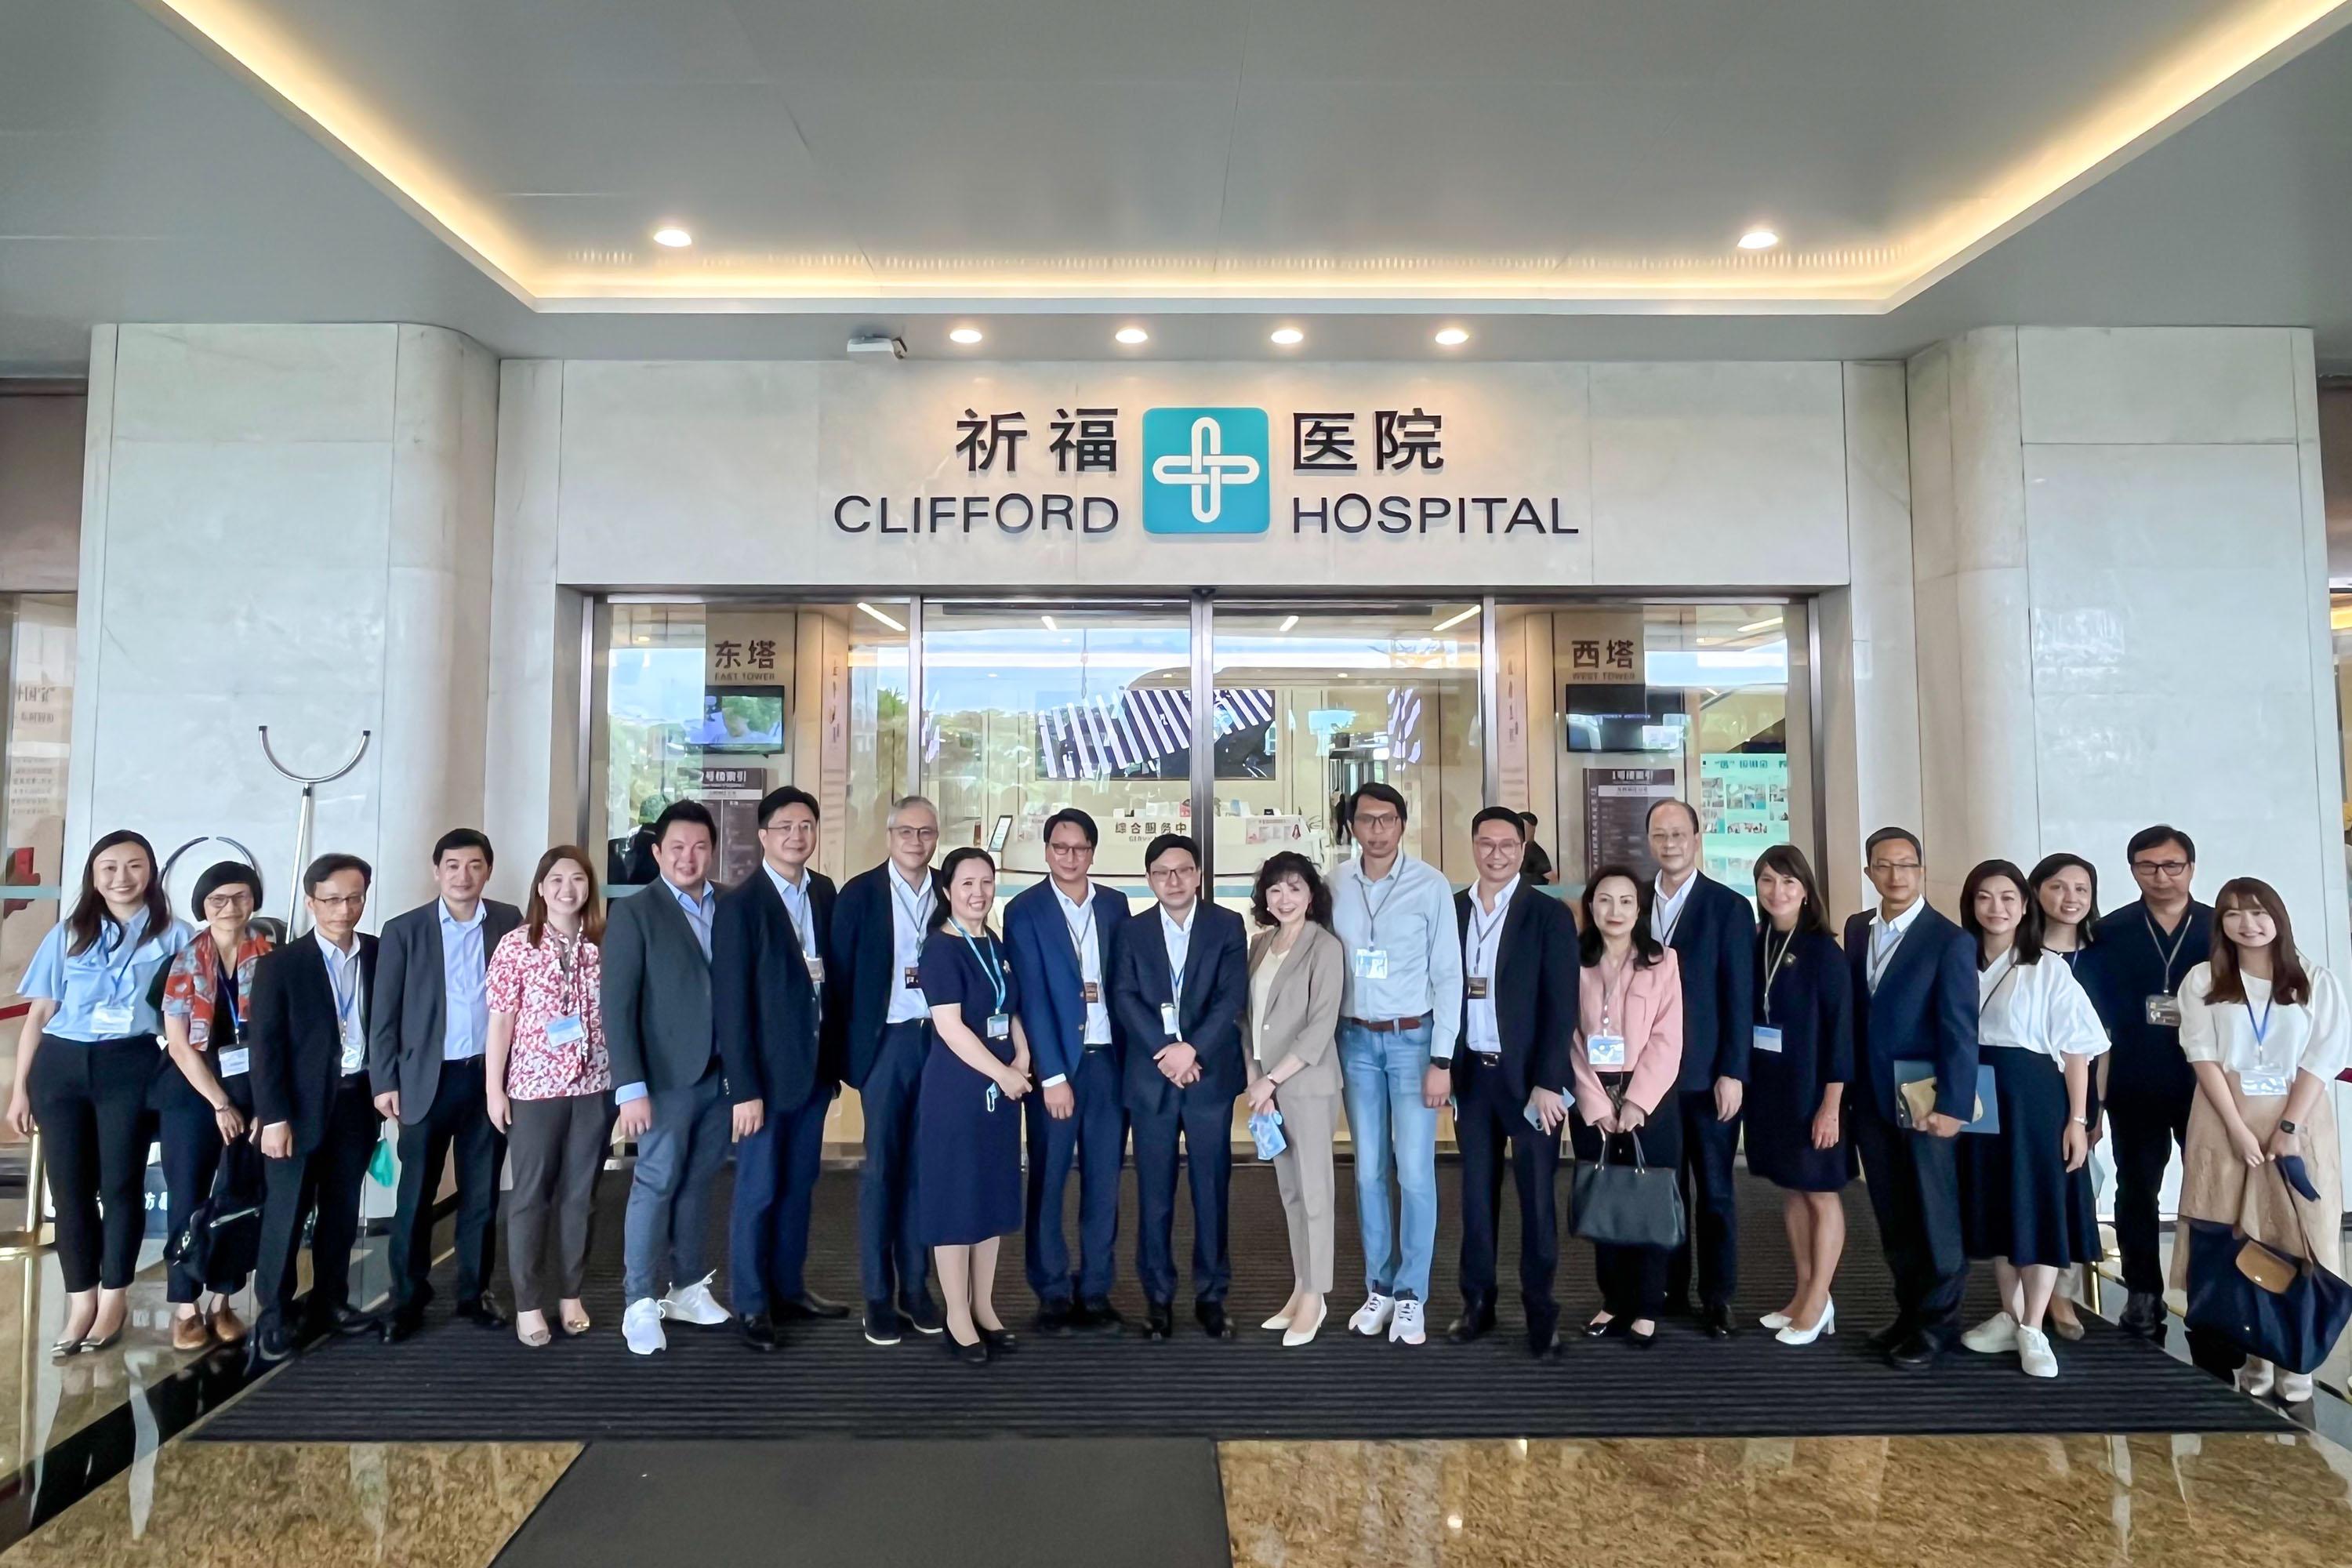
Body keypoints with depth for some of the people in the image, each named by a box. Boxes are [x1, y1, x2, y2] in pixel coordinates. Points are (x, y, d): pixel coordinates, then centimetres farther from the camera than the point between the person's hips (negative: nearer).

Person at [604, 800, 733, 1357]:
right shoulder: (633, 913, -5)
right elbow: (617, 1006, -9)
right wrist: (631, 1087, -14)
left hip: (720, 1074, 4)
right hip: (667, 1077, -4)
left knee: (698, 1184, 12)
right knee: (656, 1185, 2)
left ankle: (688, 1288, 25)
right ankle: (640, 1304, 13)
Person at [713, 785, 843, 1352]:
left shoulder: (825, 891, 3)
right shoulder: (739, 905, -13)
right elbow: (730, 1003, -14)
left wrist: (836, 1057, 6)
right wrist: (744, 1090, -16)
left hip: (816, 1066, 5)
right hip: (765, 1071, -5)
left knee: (799, 1185, 16)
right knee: (758, 1191, 6)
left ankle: (788, 1288, 31)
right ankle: (750, 1303, 21)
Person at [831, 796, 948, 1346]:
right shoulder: (860, 893, -2)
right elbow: (843, 975, -2)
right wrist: (847, 1050, -5)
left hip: (940, 1039, 2)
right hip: (887, 1041, -2)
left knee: (923, 1166, 9)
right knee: (881, 1167, 4)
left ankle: (915, 1285, 20)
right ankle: (878, 1294, 14)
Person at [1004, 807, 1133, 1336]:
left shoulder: (1114, 904, 8)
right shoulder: (1024, 910, -4)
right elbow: (1032, 997, -9)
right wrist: (1053, 1075, -13)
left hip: (1109, 1060, 3)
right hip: (1054, 1061, -3)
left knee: (1104, 1180, 9)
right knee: (1048, 1180, 5)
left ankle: (1096, 1289, 21)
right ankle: (1052, 1293, 18)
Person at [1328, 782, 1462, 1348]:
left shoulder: (1431, 885, -8)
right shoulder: (1335, 884, 0)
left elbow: (1448, 975, -6)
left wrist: (1441, 1060, -10)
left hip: (1413, 1037, -3)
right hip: (1355, 1040, 3)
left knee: (1415, 1172, -1)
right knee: (1369, 1171, 10)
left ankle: (1412, 1295, 13)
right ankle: (1379, 1287, 23)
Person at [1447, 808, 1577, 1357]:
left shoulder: (1550, 915, -5)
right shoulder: (1452, 910, 5)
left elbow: (1561, 1005, -8)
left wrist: (1548, 1081, -13)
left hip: (1529, 1076, -3)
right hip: (1471, 1074, 3)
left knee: (1537, 1194, 5)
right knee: (1477, 1192, 11)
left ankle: (1540, 1310, 17)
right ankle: (1478, 1302, 22)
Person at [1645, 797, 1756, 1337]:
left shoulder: (1729, 907, -3)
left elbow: (1740, 998, -6)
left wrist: (1733, 1072, -11)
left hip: (1708, 1075, -3)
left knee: (1714, 1190, 7)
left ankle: (1717, 1299, 18)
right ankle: (1670, 1289, 22)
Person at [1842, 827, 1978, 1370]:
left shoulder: (1950, 940, -10)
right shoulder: (1857, 930, 8)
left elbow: (1959, 1031, -13)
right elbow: (1854, 1012, 9)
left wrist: (1953, 1105, -18)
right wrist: (1849, 1091, 7)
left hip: (1925, 1102, -5)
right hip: (1871, 1102, 5)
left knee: (1936, 1218, 7)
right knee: (1892, 1219, 14)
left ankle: (1937, 1324, 21)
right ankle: (1909, 1313, 27)